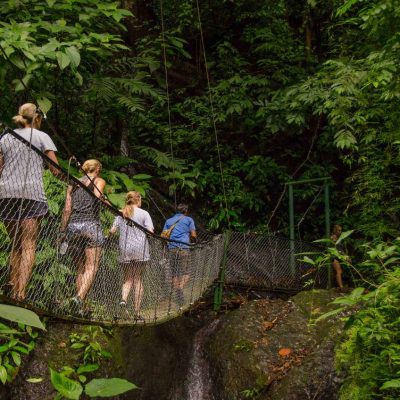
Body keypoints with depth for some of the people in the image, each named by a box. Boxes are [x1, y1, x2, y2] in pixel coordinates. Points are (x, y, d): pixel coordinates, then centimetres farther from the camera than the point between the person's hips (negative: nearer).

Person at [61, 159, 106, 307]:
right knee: (91, 268, -5)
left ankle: (80, 306, 2)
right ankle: (79, 297, -26)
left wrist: (62, 231, 10)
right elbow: (97, 196, -12)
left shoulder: (73, 184, 19)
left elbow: (67, 209, 10)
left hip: (73, 226, 5)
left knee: (81, 268, 11)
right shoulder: (99, 181, 9)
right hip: (91, 225, -4)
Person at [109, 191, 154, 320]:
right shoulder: (144, 214, 0)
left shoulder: (120, 214, 9)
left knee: (127, 279, 12)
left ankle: (123, 298, -17)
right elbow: (150, 231, -9)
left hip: (125, 250, 2)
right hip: (140, 250, -2)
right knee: (138, 280, 5)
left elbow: (112, 231, 3)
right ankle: (137, 311, 4)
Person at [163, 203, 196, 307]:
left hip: (172, 249, 3)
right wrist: (191, 239, 23)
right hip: (184, 248, -3)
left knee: (174, 274, 9)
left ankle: (176, 294, 11)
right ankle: (180, 290, -25)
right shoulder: (188, 220, 9)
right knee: (185, 273, -2)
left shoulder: (168, 221, 18)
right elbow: (193, 235, 2)